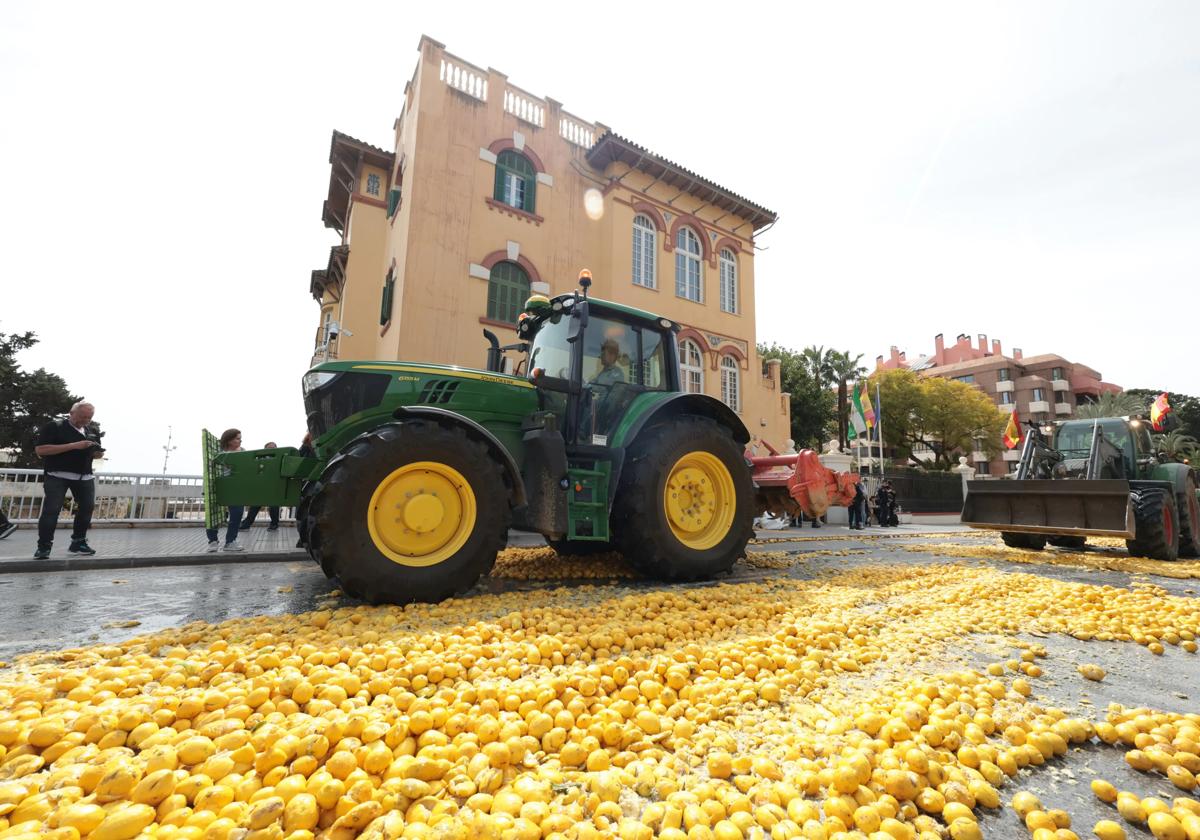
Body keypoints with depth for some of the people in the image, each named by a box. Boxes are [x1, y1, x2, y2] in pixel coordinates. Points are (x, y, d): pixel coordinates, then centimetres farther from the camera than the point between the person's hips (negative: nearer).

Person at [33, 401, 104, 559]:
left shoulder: (92, 431, 14)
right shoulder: (54, 427, -4)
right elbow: (40, 450, -14)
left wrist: (98, 452, -3)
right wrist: (73, 445, -22)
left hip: (85, 477, 6)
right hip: (58, 476, -5)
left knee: (87, 507, 5)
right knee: (51, 510, -8)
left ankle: (78, 543, 17)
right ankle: (43, 546, -1)